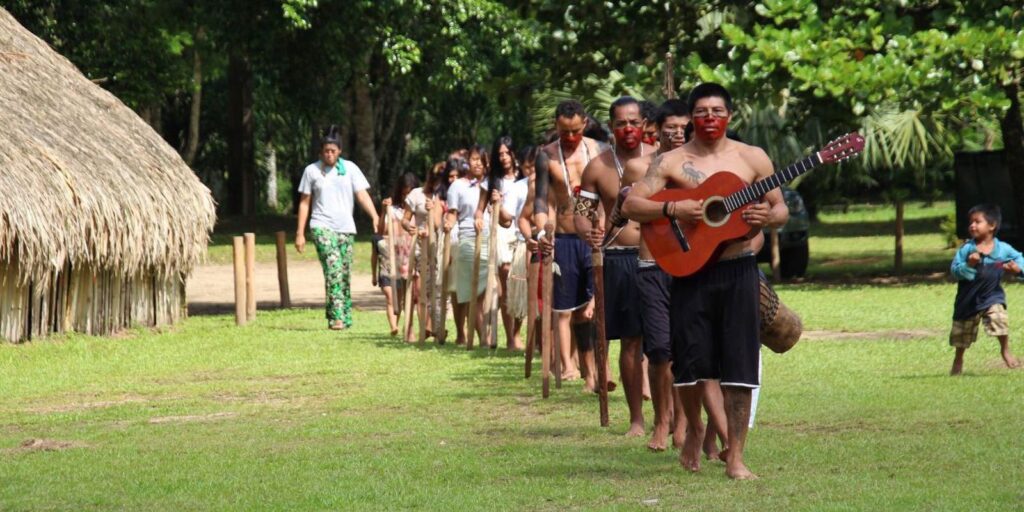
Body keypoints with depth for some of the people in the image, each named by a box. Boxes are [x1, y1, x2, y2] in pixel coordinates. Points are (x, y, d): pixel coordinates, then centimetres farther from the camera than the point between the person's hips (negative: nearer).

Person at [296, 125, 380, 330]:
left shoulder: (350, 168, 5)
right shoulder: (312, 171, 4)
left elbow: (362, 195, -1)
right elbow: (304, 203, 8)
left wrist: (375, 217, -16)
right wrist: (300, 233, 5)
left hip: (346, 228, 3)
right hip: (322, 226, -3)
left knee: (345, 274, 4)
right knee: (333, 268, -19)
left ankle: (346, 318, 13)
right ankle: (336, 316, -25)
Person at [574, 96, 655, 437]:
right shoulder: (597, 168, 4)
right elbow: (581, 213, 5)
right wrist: (588, 233, -18)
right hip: (619, 259, 1)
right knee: (629, 341, 5)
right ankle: (636, 418, 13)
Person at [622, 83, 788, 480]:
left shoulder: (752, 158, 7)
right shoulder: (671, 162, 3)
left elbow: (781, 209, 11)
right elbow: (630, 205, -4)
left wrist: (767, 216, -12)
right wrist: (673, 209, -19)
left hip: (739, 272, 1)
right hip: (690, 270, -1)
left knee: (739, 365, -2)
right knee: (691, 361, -3)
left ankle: (735, 457, 4)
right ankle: (694, 428, 27)